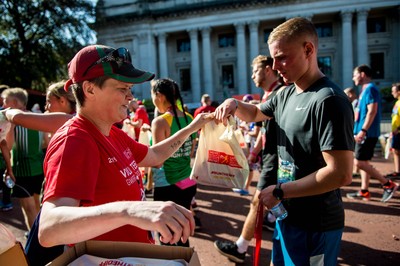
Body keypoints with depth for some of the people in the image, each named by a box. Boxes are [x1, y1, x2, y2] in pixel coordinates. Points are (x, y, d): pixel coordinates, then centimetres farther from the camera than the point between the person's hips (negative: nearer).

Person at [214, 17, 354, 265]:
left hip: (314, 224, -8)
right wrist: (235, 104, -1)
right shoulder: (286, 94, 4)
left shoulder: (329, 100, -23)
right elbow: (255, 113, 22)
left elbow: (341, 174, -28)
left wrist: (279, 191, -20)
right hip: (288, 214, 8)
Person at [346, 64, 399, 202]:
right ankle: (364, 192, 17)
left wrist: (363, 130, -26)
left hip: (367, 133, -10)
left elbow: (372, 111, -21)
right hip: (364, 132, 10)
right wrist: (360, 130, 22)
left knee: (359, 162, -9)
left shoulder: (370, 89, -13)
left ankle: (388, 184, 0)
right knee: (364, 162, 11)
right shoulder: (365, 90, 17)